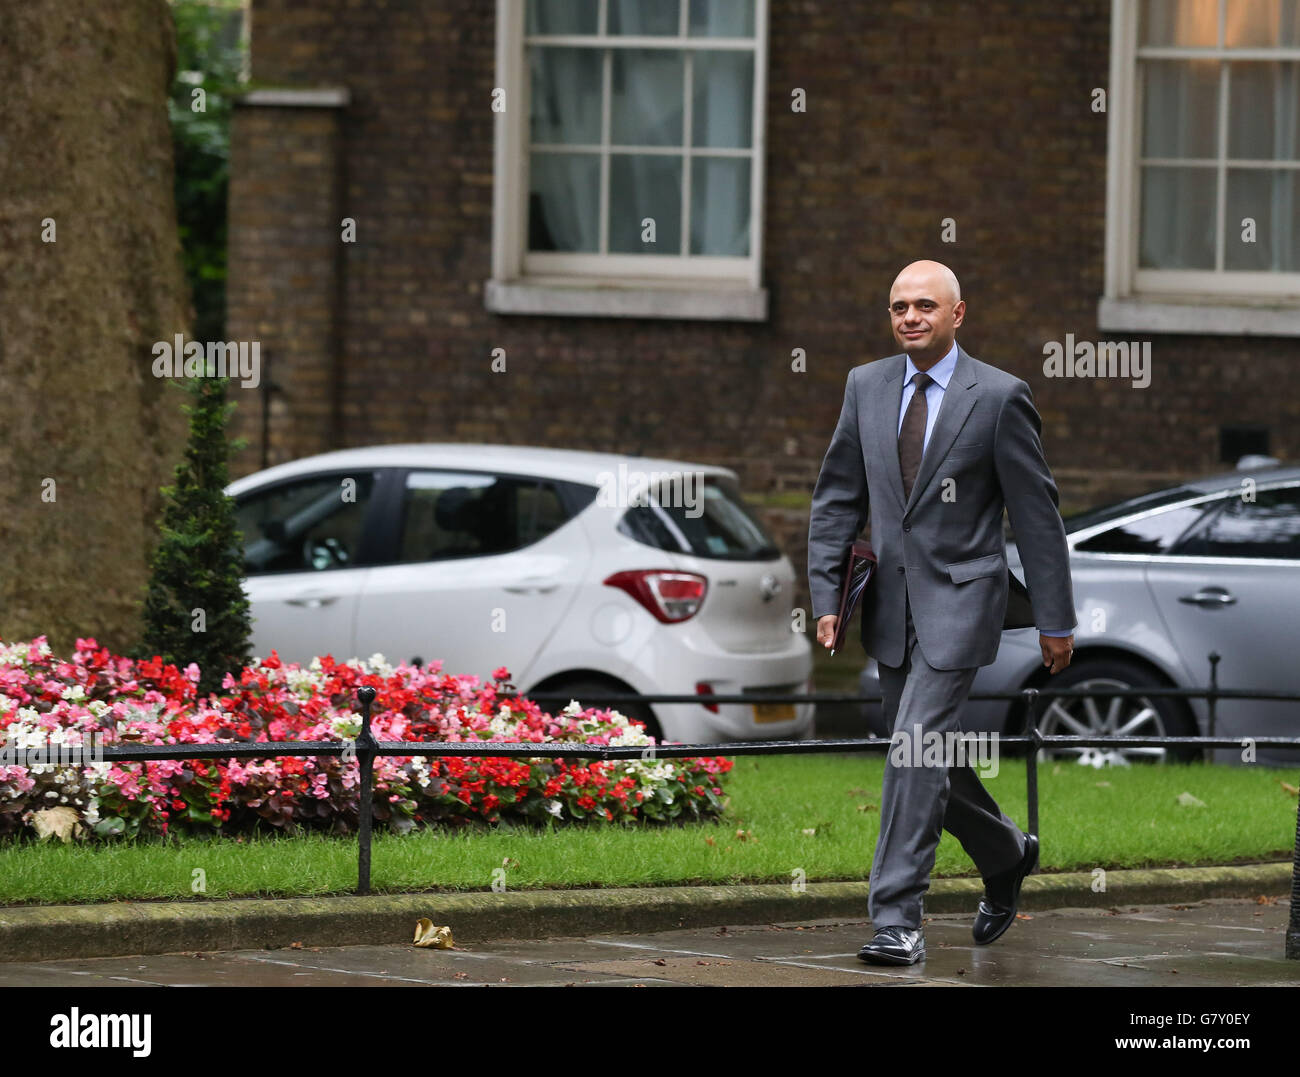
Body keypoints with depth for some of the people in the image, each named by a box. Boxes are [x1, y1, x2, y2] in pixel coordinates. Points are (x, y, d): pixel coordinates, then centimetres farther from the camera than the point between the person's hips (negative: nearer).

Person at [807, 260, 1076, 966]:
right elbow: (838, 497, 10)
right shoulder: (866, 387, 5)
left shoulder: (998, 397, -8)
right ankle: (1006, 855, 40)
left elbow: (1036, 511, -5)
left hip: (959, 601, -6)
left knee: (916, 747, -16)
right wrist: (825, 597, 2)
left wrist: (1055, 620, -3)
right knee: (928, 754, 14)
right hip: (892, 603, 6)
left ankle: (898, 920, -15)